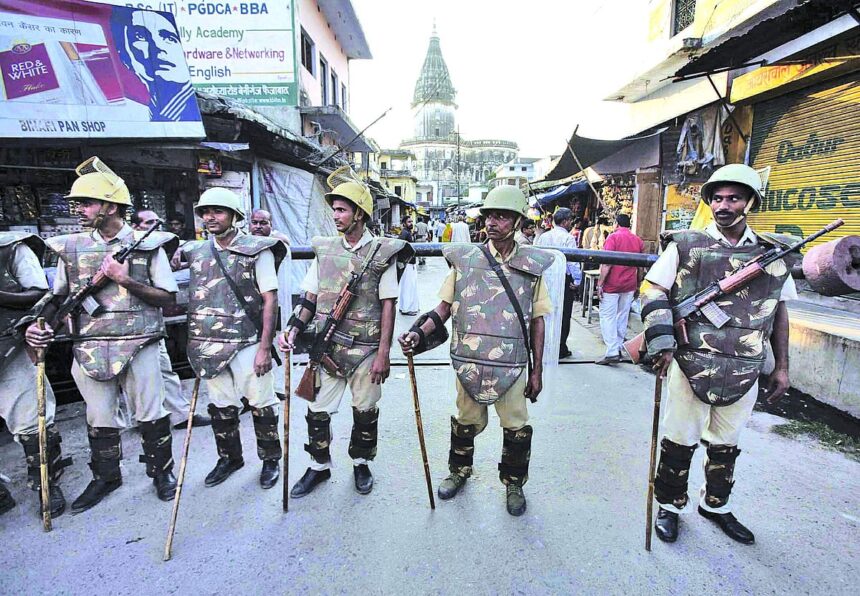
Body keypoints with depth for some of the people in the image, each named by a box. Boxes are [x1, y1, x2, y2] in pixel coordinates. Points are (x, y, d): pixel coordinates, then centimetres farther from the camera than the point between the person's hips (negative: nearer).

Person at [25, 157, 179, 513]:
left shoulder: (147, 245, -4)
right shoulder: (71, 247, 6)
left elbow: (168, 298, -6)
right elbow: (57, 296, 15)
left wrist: (126, 280, -17)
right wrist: (36, 324, -3)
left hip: (138, 346, -3)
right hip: (90, 348, 3)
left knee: (150, 413, 7)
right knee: (99, 419, 14)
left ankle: (161, 471, 27)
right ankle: (105, 477, 34)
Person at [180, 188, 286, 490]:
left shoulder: (257, 250, -6)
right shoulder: (196, 251, 9)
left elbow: (270, 300, -9)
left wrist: (265, 347, -14)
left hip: (246, 342, -4)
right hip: (208, 344, 5)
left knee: (261, 403, 5)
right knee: (220, 405, 16)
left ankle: (270, 459, 24)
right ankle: (229, 457, 36)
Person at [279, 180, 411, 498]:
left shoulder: (382, 253, -7)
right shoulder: (324, 249, 5)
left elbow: (388, 305, -8)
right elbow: (310, 298, 10)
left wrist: (383, 354, -11)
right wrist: (292, 330, -3)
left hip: (365, 349, -3)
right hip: (326, 347, 3)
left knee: (365, 411, 12)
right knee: (317, 410, 10)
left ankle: (361, 464, 35)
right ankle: (319, 466, 32)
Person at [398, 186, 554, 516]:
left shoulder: (532, 266, 0)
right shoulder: (465, 260, -1)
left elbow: (537, 321, 5)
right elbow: (444, 308, 3)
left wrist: (537, 370, 5)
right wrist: (419, 333, -14)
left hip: (513, 365, 0)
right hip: (469, 362, 0)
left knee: (516, 428, 11)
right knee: (466, 423, 17)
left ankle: (514, 483, 37)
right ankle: (459, 471, 44)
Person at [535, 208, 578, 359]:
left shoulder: (543, 237, 5)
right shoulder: (568, 238, -12)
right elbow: (573, 261, -15)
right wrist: (576, 281, -6)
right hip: (564, 280, -5)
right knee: (563, 315, 5)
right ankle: (560, 350, 12)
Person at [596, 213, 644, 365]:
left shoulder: (613, 237, -8)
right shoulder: (638, 240, 9)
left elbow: (607, 263, -15)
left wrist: (600, 283, -12)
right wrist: (638, 284, 21)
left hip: (612, 284, -6)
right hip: (629, 285, 6)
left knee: (608, 317, -2)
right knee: (622, 317, 13)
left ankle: (612, 352, -9)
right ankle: (619, 348, 19)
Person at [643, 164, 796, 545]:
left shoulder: (772, 253, 7)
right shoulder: (685, 245, -4)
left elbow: (779, 312, 13)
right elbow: (654, 292, -6)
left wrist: (781, 367, 12)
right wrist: (661, 343, -17)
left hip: (745, 372, 4)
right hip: (691, 366, -3)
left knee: (727, 445, 19)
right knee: (680, 441, 8)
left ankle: (715, 505, 40)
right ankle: (669, 506, 28)